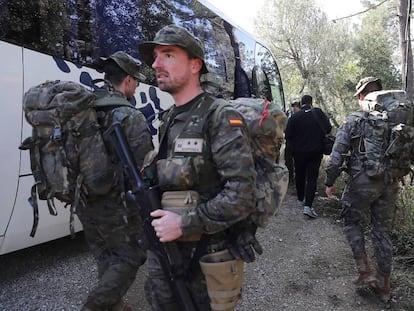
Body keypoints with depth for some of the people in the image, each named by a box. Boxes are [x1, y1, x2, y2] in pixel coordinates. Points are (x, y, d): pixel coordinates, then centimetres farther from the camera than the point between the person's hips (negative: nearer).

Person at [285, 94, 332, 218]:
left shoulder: (294, 116, -10)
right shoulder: (318, 113, -7)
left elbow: (288, 135, -10)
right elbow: (328, 128, -8)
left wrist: (293, 146, 7)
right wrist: (318, 133, 11)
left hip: (299, 152, 0)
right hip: (316, 152, 0)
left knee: (300, 176, 17)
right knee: (312, 178, 2)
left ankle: (300, 200, 31)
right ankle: (308, 206, -8)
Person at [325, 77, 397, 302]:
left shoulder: (353, 120, -8)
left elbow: (337, 155, -11)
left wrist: (330, 182, -1)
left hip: (362, 182, -4)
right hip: (390, 184, 5)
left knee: (352, 222, 17)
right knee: (383, 231, 14)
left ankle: (364, 270, 12)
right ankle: (383, 283, 25)